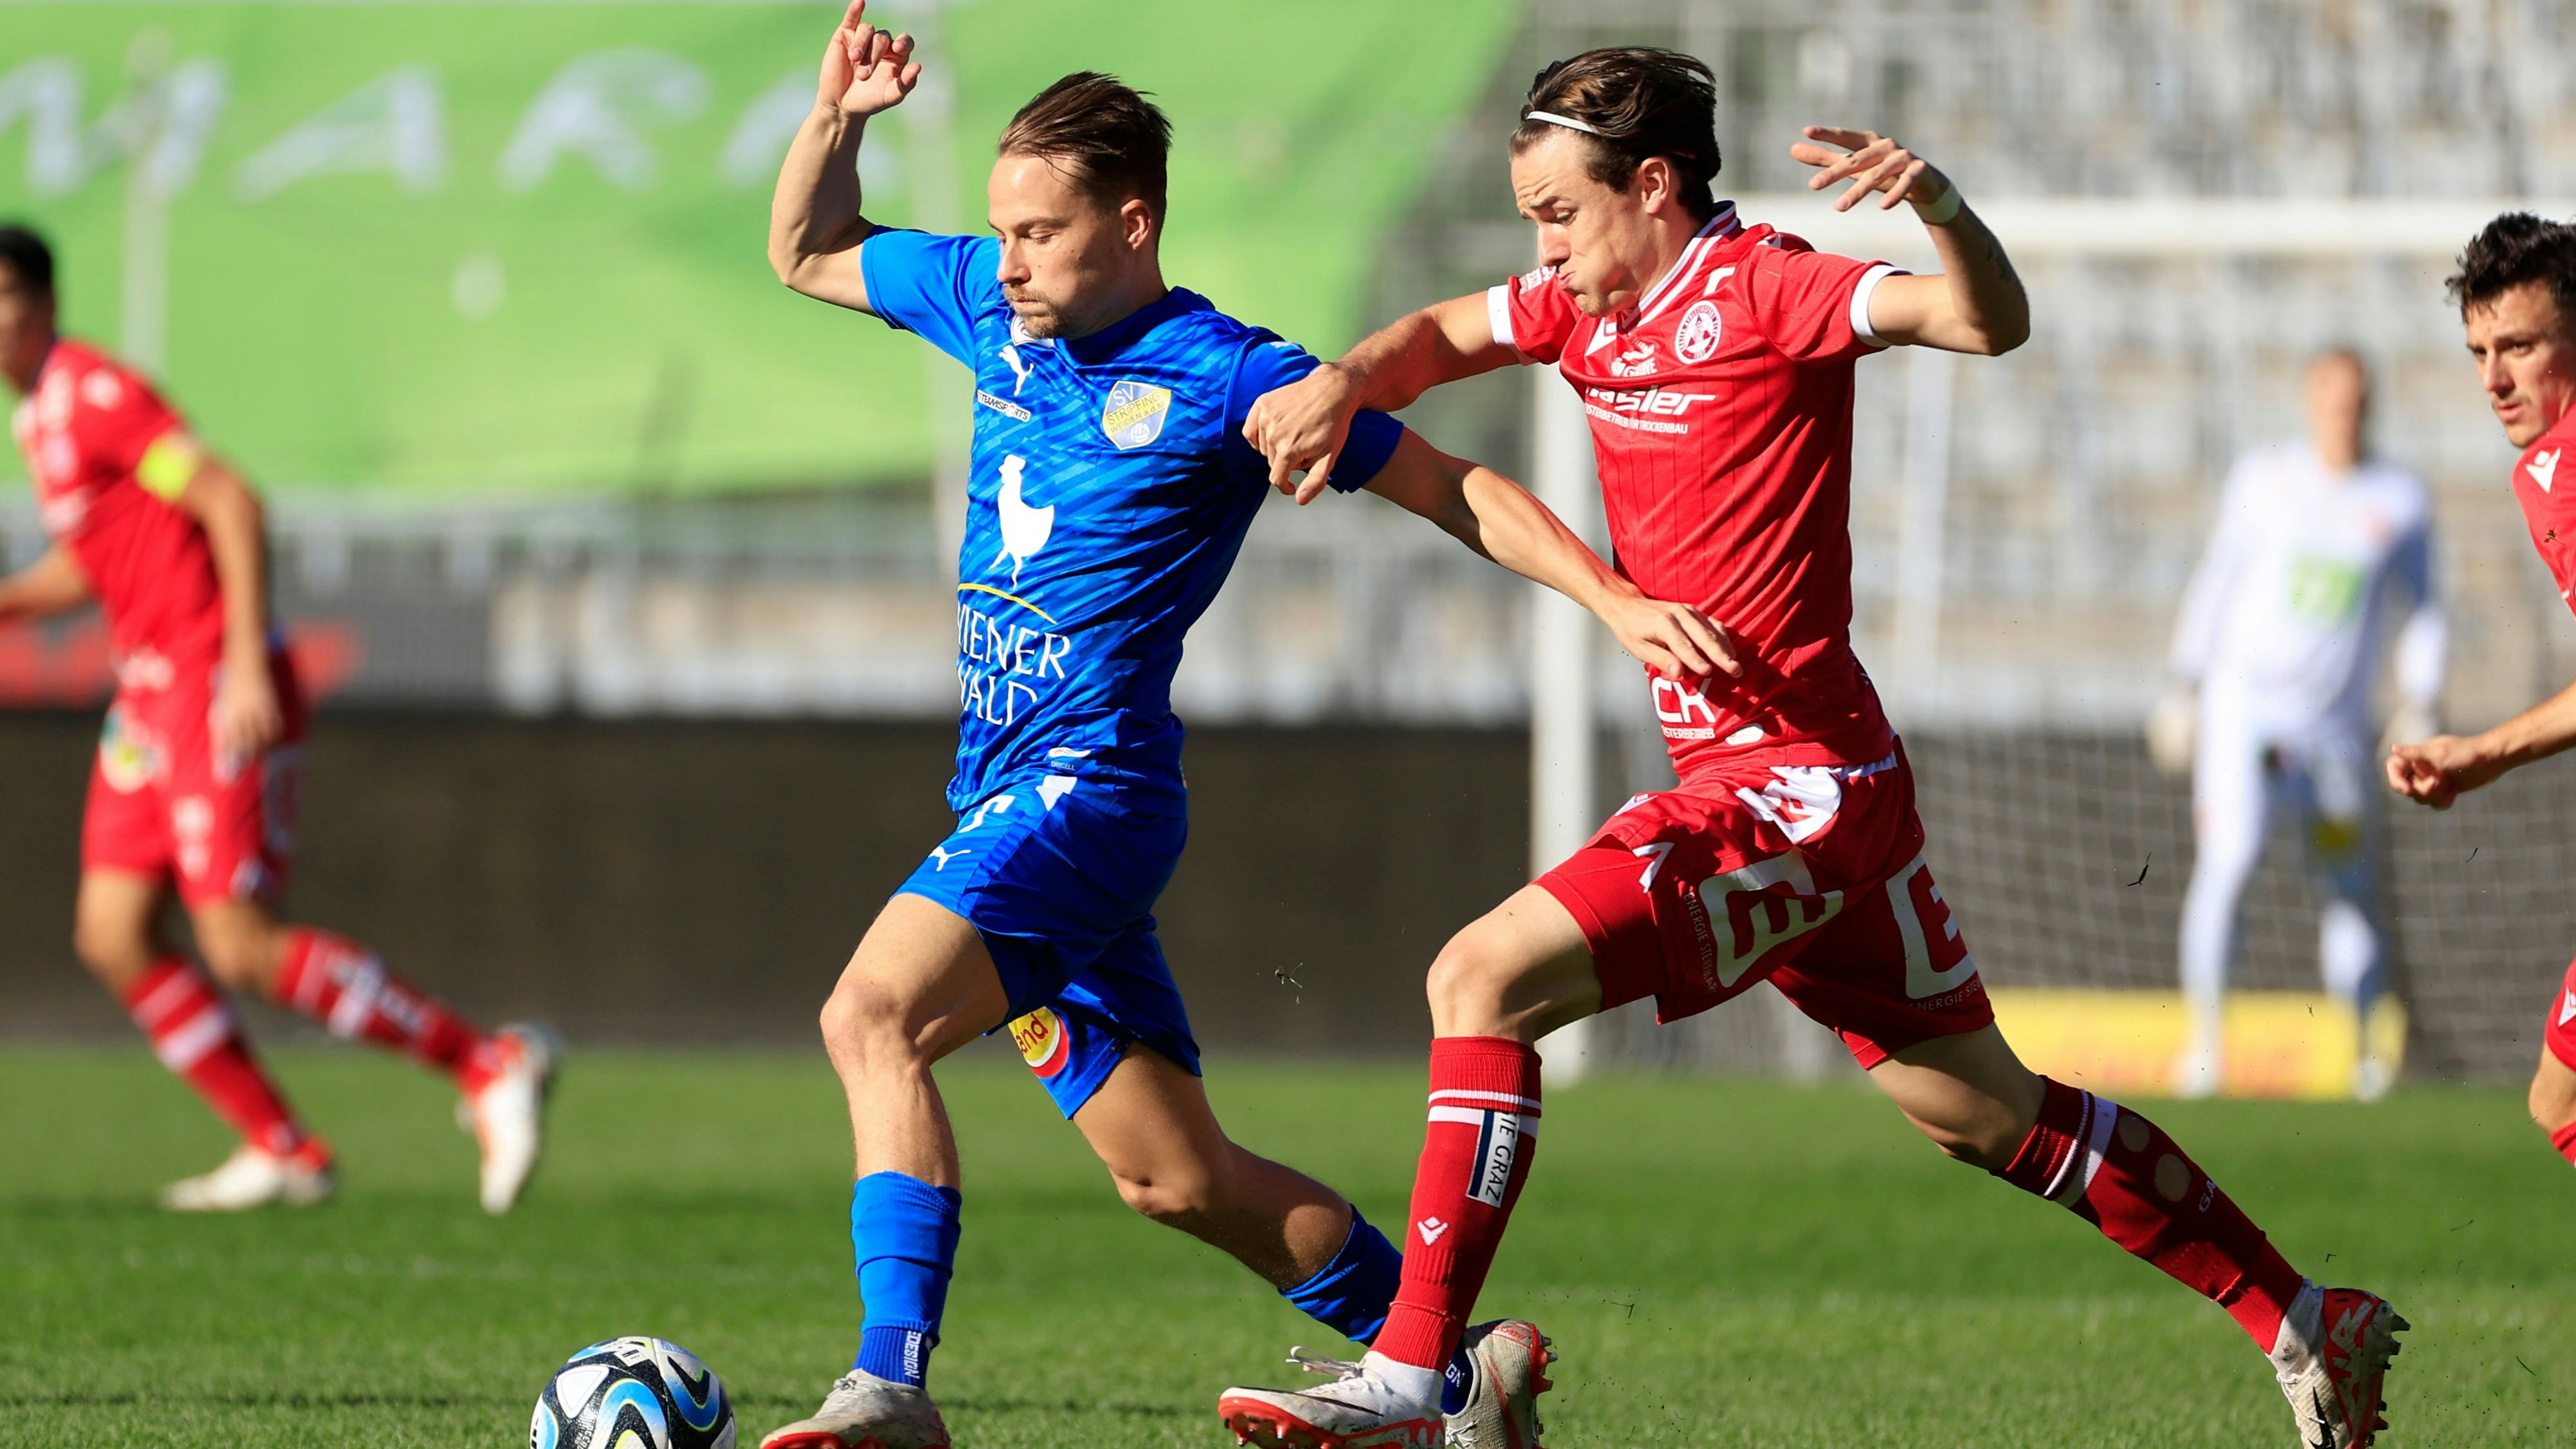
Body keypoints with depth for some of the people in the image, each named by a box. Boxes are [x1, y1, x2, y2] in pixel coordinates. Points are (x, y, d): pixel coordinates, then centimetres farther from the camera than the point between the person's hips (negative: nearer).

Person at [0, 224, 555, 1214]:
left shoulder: (90, 391, -14)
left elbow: (232, 504, -20)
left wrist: (246, 668, -24)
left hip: (217, 688, -9)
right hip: (148, 691, 9)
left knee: (242, 950, -13)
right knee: (113, 937, 1)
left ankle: (491, 1064, -5)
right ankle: (281, 1152, 8)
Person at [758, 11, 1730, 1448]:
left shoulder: (1225, 379, -8)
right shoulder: (997, 311, 10)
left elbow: (1453, 489, -1)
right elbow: (806, 253, 23)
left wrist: (1614, 597, -12)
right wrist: (837, 116, 5)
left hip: (1092, 784, -8)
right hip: (1013, 793, 8)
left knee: (874, 1017, -28)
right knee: (1176, 1174, 11)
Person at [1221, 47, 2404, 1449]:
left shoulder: (1762, 288, -14)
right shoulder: (1589, 307, 11)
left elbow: (1989, 321, -26)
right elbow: (1439, 335, 25)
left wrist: (1937, 202, -47)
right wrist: (1341, 383, 3)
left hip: (1795, 784, -10)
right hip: (1804, 785, 10)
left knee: (1484, 976, -19)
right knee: (1981, 1108, 17)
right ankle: (2306, 1324, 26)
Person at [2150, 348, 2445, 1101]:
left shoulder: (2400, 501, 3)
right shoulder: (2264, 479, 3)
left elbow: (2420, 609, 11)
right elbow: (2216, 581, 9)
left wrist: (2419, 706, 1)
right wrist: (2183, 692, 7)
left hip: (2335, 725, 1)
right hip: (2242, 698, -1)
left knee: (2351, 886, 2)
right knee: (2228, 856, -17)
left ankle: (2365, 1047, 16)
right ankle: (2203, 1042, -13)